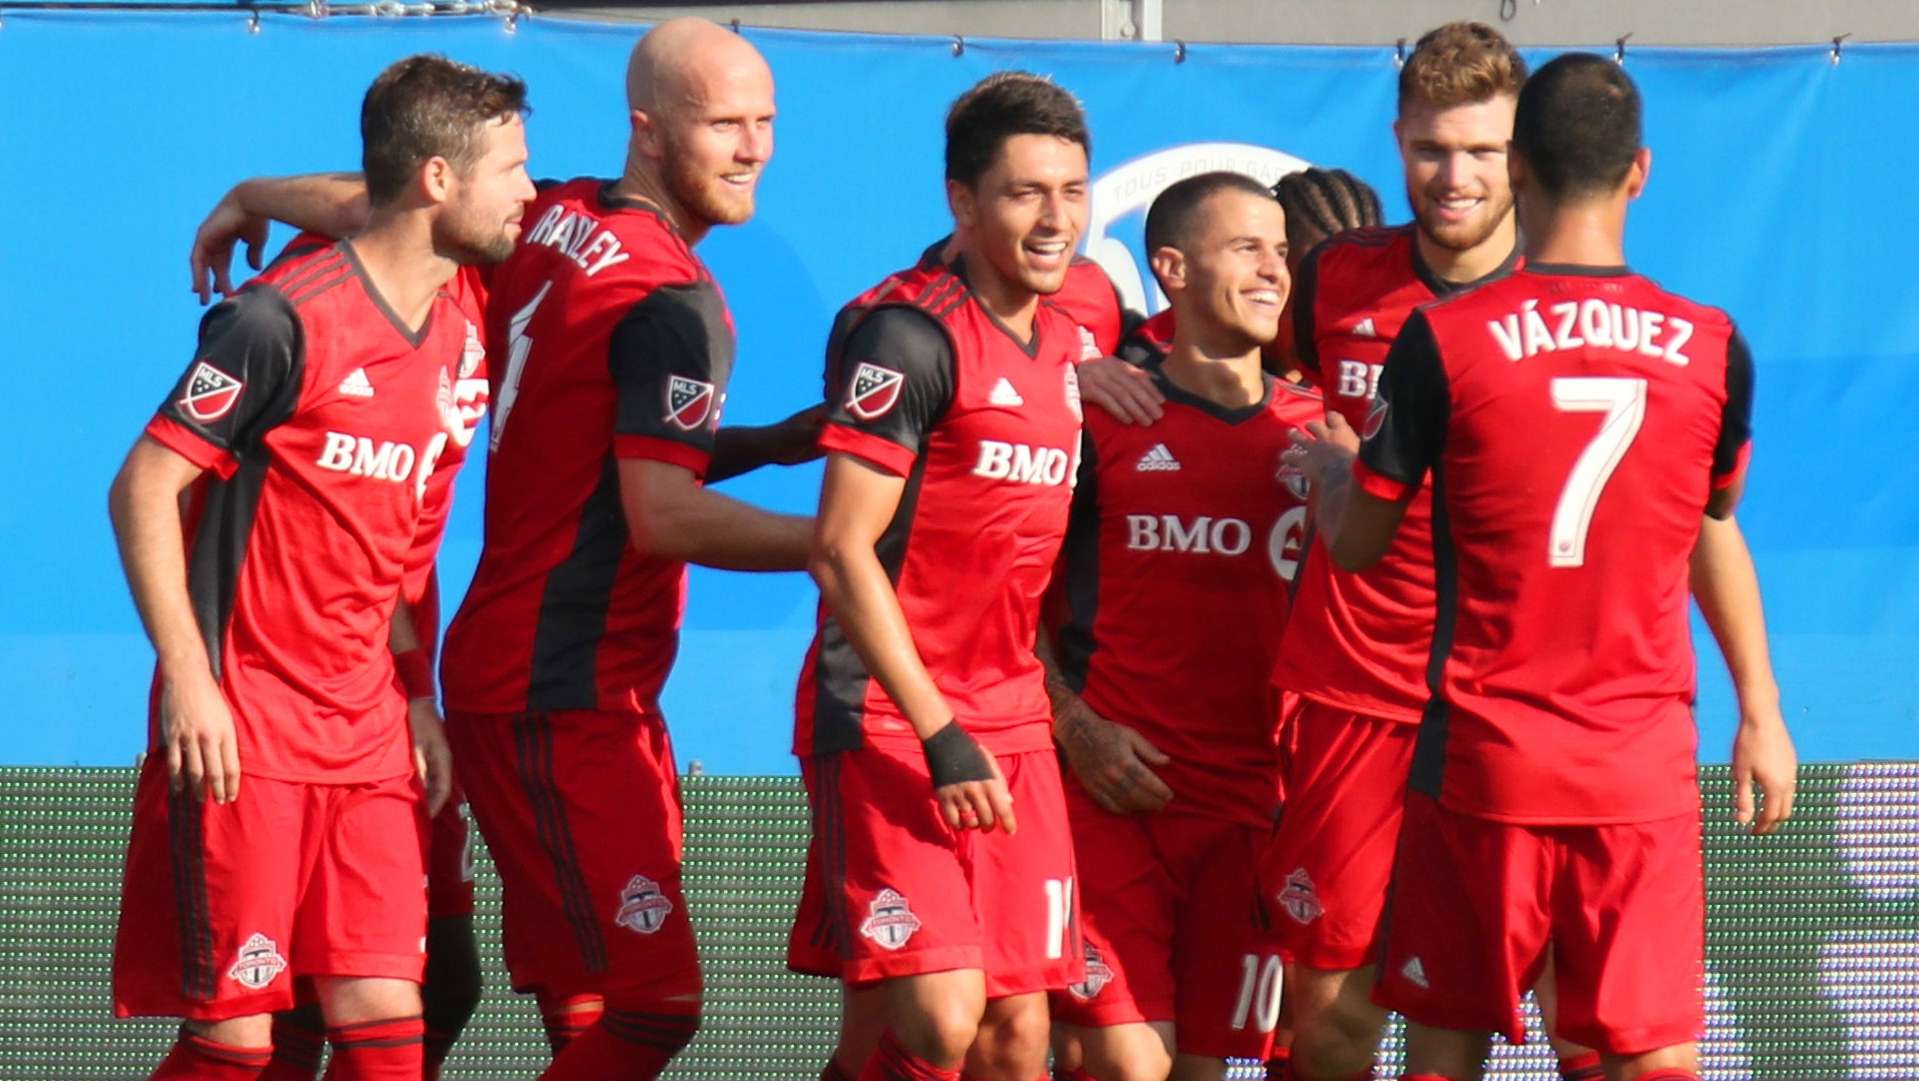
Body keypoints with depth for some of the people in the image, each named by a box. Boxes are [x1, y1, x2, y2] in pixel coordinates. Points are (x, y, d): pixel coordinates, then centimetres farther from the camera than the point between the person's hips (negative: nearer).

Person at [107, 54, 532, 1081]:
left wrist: (418, 698, 14)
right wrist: (188, 678, -17)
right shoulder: (282, 319, -13)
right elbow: (143, 488, -12)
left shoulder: (464, 323, 10)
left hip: (369, 729, 7)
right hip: (240, 729, -7)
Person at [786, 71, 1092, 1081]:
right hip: (887, 719, -8)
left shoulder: (1067, 345, 13)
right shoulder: (912, 333, -12)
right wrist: (939, 735, -18)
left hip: (1009, 725, 8)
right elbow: (842, 550, -15)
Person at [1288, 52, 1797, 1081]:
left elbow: (1356, 543, 2)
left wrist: (1332, 463, 23)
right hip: (1645, 769, 1)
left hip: (1483, 763, -1)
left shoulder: (1443, 340, -8)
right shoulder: (1712, 349, -1)